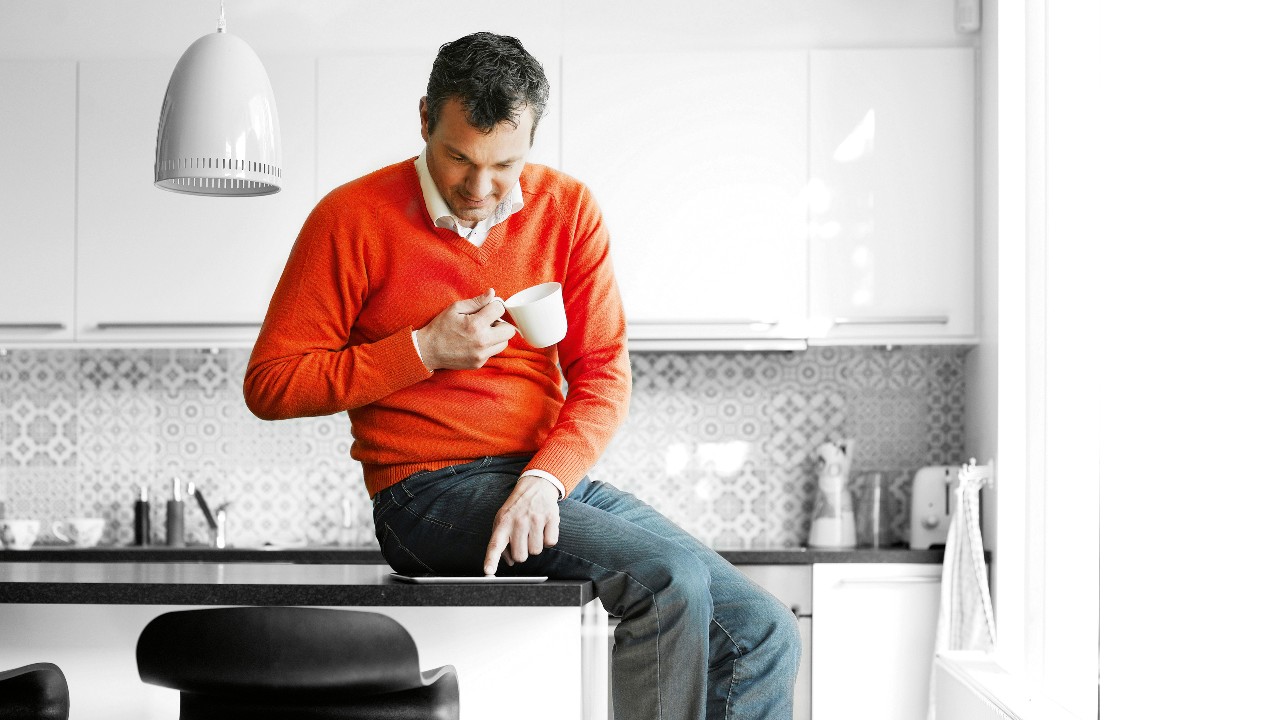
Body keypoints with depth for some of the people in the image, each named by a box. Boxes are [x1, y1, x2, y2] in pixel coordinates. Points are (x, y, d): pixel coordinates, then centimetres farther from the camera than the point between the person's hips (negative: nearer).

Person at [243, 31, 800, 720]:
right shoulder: (353, 219, -4)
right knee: (670, 580, -27)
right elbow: (268, 385, -3)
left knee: (763, 636, -7)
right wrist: (423, 351, -12)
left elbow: (603, 373, 2)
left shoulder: (568, 210, 6)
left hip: (554, 478, 5)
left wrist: (545, 479, -17)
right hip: (430, 490, -5)